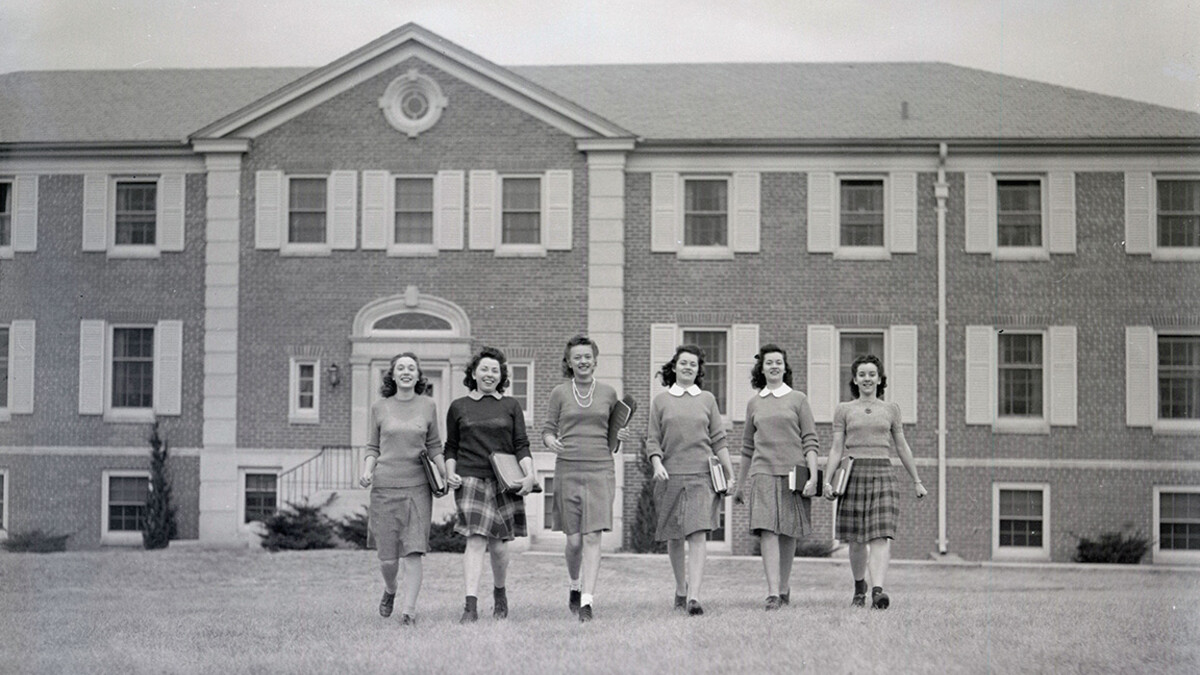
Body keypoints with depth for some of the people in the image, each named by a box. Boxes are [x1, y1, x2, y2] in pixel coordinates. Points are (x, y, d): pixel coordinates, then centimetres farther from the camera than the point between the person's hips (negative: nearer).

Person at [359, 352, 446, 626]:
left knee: (414, 551, -11)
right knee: (387, 556, 3)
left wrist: (447, 474, 1)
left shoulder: (428, 406, 6)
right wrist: (366, 471, -7)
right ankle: (390, 590, 32)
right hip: (385, 487, 0)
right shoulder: (380, 408, 6)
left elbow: (434, 446, 13)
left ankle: (409, 608, -8)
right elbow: (373, 447, 11)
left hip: (418, 486, 0)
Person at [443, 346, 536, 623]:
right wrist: (450, 473, 0)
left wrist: (530, 475, -7)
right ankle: (471, 606, -15)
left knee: (498, 545, 5)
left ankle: (500, 594, 30)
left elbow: (521, 445, 6)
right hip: (470, 479, -1)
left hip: (504, 481, 1)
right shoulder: (459, 407, 11)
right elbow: (451, 447, 15)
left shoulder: (510, 406, 10)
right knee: (476, 540, -13)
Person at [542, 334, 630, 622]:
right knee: (574, 540, 3)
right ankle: (574, 585, 31)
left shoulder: (608, 393, 9)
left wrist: (617, 436, 0)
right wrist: (550, 441, -14)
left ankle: (587, 601, -10)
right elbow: (547, 429, 8)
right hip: (568, 470, 0)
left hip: (600, 470, 0)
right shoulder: (559, 393, 5)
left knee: (592, 537, -10)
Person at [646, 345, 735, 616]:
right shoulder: (661, 401, 9)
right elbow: (653, 440, 7)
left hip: (702, 474, -1)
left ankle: (693, 596, -19)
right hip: (671, 475, 1)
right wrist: (657, 464, -10)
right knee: (674, 537, 8)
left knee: (698, 534, -13)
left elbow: (718, 440, 12)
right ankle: (680, 588, 27)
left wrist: (730, 474, 9)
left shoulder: (707, 400, 11)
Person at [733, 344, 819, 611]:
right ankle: (773, 593, -17)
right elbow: (748, 447, 19)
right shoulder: (754, 403, 12)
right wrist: (739, 485, 20)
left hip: (793, 472, -1)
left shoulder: (798, 399, 6)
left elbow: (810, 441, 2)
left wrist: (813, 477, -9)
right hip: (763, 472, 1)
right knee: (767, 531, -11)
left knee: (788, 533, 5)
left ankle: (784, 587, 20)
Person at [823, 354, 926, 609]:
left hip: (883, 475, 0)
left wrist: (917, 481, 19)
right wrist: (827, 480, -5)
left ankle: (877, 591, -26)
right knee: (857, 540, 4)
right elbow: (837, 449, 6)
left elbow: (902, 448, 18)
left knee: (881, 537, -15)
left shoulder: (891, 409, 13)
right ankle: (859, 588, 26)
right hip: (854, 475, 0)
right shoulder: (844, 409, 10)